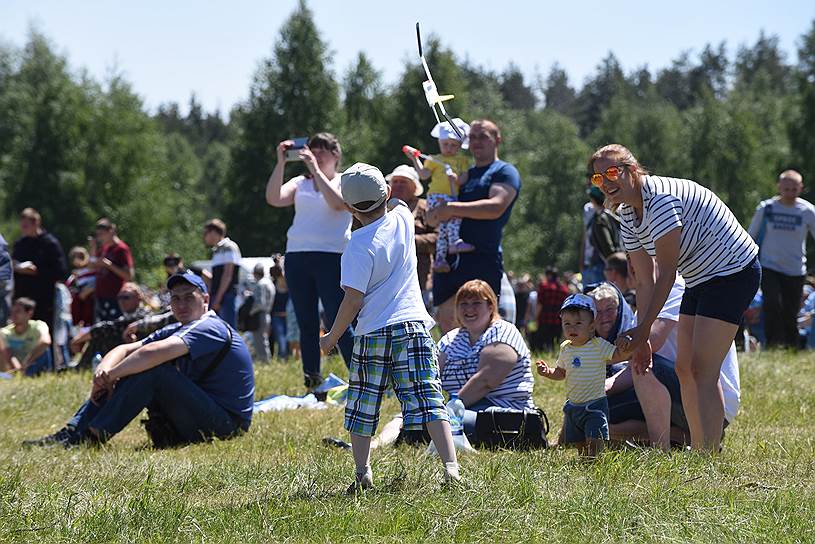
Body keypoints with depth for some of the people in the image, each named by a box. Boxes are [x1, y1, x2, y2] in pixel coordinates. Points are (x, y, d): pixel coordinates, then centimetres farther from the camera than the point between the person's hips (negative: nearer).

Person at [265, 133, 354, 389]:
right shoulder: (300, 183, 17)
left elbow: (337, 203, -15)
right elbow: (273, 199, 0)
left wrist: (315, 169, -16)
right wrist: (281, 163, -8)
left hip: (332, 255, -4)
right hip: (296, 256, 5)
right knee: (306, 324, 6)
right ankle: (311, 381, 12)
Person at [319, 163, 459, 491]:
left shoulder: (360, 244, -11)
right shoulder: (403, 219, 3)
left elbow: (353, 299, -12)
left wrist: (332, 337, -2)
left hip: (373, 335, -4)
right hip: (413, 326, 4)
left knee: (362, 409, 9)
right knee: (428, 401, -3)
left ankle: (362, 473, 7)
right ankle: (451, 466, -15)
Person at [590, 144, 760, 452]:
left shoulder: (660, 198, -24)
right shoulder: (627, 215, 5)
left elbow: (667, 273, -23)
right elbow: (645, 281, 5)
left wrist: (642, 331, -20)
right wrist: (641, 337, -2)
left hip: (732, 272, -10)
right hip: (700, 280, 10)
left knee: (703, 371, -16)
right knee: (684, 368, 9)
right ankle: (697, 453, 15)